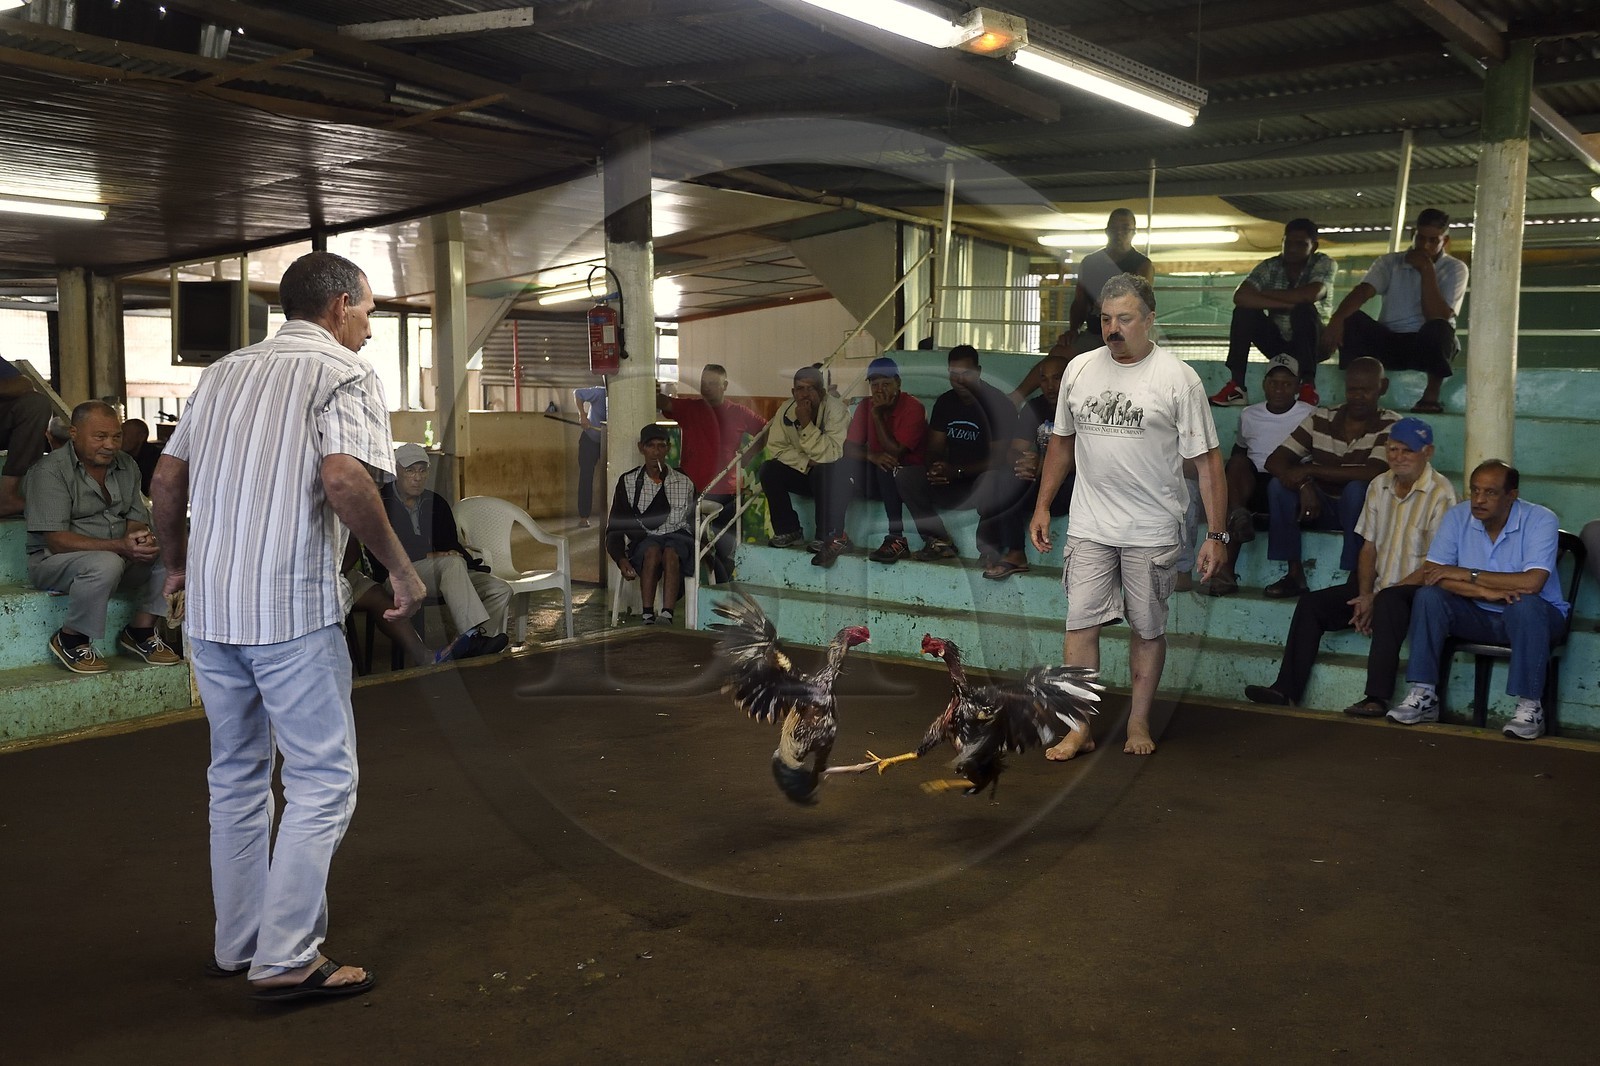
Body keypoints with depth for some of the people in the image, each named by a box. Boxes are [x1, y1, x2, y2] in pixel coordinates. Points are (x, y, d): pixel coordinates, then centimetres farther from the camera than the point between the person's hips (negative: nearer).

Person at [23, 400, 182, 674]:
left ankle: (140, 630, -5)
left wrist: (141, 540, -19)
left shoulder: (126, 466, 8)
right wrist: (120, 546, -32)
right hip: (53, 561, -6)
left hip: (119, 556, 6)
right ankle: (70, 640, -15)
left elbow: (137, 518, 8)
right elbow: (56, 540, -21)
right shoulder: (50, 471, -13)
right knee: (106, 564, -38)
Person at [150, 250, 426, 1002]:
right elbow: (343, 479, -20)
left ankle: (237, 943, 25)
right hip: (291, 607, -7)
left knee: (237, 775, 17)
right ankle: (286, 960, 0)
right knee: (321, 780, 0)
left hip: (210, 606, 8)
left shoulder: (223, 372, 17)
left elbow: (166, 480, 16)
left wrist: (177, 565, 30)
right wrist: (400, 569, -10)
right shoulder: (343, 371, -4)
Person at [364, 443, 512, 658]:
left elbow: (451, 545, 20)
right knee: (452, 563, -35)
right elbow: (380, 554, -8)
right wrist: (427, 557, -15)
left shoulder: (435, 503, 17)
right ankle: (471, 637, -46)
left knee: (501, 590, -12)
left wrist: (465, 560, -5)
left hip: (439, 574, 7)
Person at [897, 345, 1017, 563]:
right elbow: (934, 449, 7)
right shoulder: (946, 402, 8)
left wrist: (957, 471, -25)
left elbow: (1000, 458, -15)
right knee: (905, 477, -16)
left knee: (990, 482, -41)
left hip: (983, 479, -5)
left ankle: (989, 548, -20)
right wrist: (935, 468, -19)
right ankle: (939, 541, -10)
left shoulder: (998, 403, -10)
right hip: (951, 484, 5)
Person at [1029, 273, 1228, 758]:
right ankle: (1079, 727, 7)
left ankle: (1139, 721, 24)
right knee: (1081, 622, -1)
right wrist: (1042, 506, 13)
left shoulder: (1177, 378, -8)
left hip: (1153, 531, -3)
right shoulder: (1079, 369, 4)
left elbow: (1206, 460, -8)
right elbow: (1061, 442, 16)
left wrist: (1216, 535, -11)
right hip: (1089, 527, 3)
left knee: (1148, 628, 9)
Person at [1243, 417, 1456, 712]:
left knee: (1388, 603, -38)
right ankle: (1286, 689, -10)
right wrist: (1365, 595, -5)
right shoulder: (1379, 485, 10)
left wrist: (1376, 598, -17)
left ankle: (1378, 698, -39)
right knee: (1311, 604, -8)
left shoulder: (1440, 493, -12)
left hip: (1415, 589, -7)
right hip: (1377, 588, 7)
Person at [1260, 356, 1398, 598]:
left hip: (1360, 511, -3)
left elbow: (1372, 473, -26)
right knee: (1278, 485, -22)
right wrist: (1303, 485, -27)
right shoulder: (1320, 419, -1)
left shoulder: (1391, 425, -9)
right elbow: (1274, 460, -7)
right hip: (1320, 507, 3)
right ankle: (1294, 573, -17)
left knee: (1357, 489, -34)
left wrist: (1310, 470, -23)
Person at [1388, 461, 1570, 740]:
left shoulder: (1541, 520, -17)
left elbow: (1532, 582, -30)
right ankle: (1423, 696, -17)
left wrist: (1466, 574, -25)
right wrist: (1486, 592, -28)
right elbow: (1430, 574, -16)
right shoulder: (1457, 516, -7)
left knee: (1525, 604, -37)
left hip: (1535, 616, -3)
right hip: (1478, 615, 3)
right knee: (1428, 595, -22)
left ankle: (1530, 706, -24)